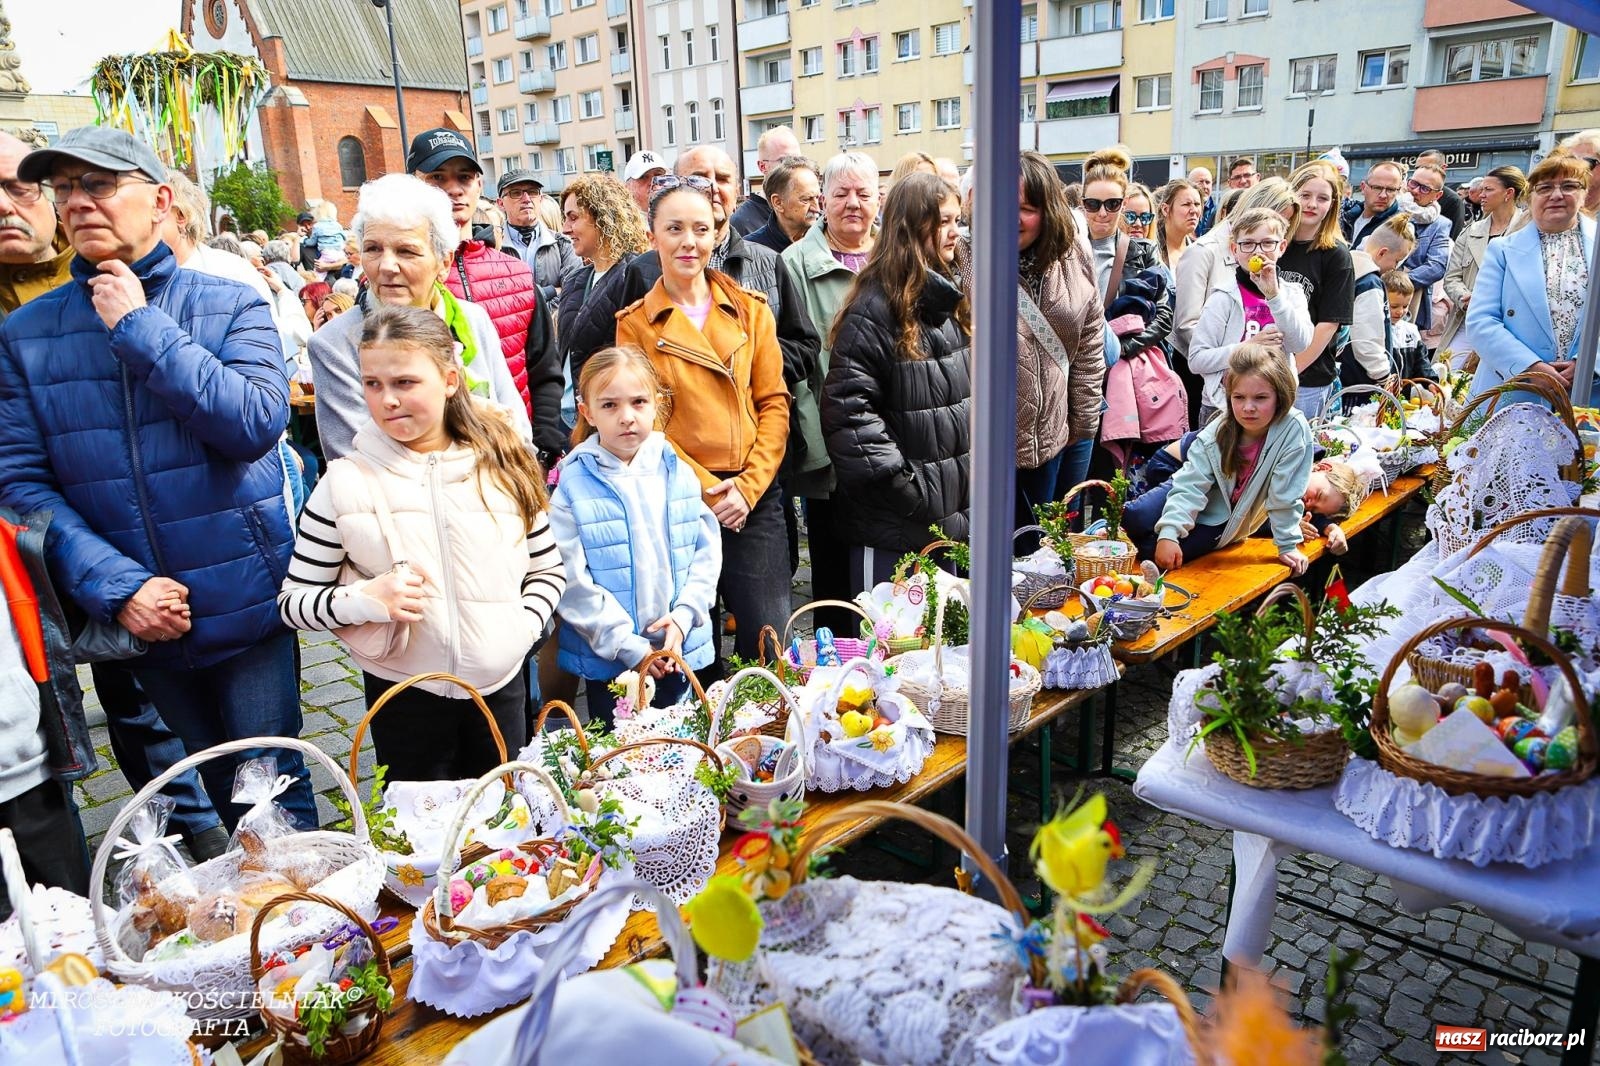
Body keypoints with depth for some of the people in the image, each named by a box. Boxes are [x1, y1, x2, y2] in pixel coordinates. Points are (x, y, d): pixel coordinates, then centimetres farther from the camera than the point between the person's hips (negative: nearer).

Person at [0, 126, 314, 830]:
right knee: (219, 786, 19)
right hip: (137, 617, 3)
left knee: (273, 786, 5)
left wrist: (141, 327, -15)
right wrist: (114, 586, -15)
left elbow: (258, 423, -18)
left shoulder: (229, 305, -3)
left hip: (246, 605, -2)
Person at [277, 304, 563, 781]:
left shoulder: (502, 466, -3)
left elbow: (548, 570, 7)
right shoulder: (345, 482, -7)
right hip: (404, 693, -1)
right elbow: (293, 602, -3)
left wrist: (522, 626, -8)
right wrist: (365, 598, -20)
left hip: (502, 687, 2)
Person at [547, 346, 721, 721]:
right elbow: (572, 580, -14)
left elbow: (707, 549, 3)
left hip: (680, 650, 3)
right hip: (608, 661, -3)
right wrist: (629, 646, -16)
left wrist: (683, 616, -10)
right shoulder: (573, 487, -11)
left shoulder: (678, 473, 1)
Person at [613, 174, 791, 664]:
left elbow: (774, 402, 4)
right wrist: (705, 491, -11)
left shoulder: (750, 309, 6)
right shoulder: (635, 323, 1)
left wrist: (749, 486, -8)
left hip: (754, 499, 1)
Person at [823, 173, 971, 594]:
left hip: (953, 511, 8)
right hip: (894, 521, -8)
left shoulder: (950, 298, 12)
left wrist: (975, 474, 12)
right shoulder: (875, 309, -14)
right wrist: (898, 481, -21)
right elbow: (849, 409, -21)